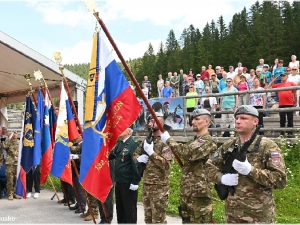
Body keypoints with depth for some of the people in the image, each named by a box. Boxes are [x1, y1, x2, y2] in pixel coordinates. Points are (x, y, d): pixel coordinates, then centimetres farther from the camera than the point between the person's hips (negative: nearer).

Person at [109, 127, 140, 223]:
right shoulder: (119, 144, 12)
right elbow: (110, 156, 17)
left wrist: (135, 182, -20)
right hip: (119, 181, 8)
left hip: (128, 182, -8)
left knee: (129, 208, 2)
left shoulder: (133, 144, -14)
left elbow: (136, 163, -19)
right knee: (119, 207, 17)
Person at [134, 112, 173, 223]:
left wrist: (151, 153, -25)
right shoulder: (146, 140, 11)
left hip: (159, 186, -7)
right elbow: (135, 154, 22)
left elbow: (167, 164, -22)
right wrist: (139, 158, -1)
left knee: (158, 219, -1)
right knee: (148, 218, 16)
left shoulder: (165, 142, -12)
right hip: (146, 185, 7)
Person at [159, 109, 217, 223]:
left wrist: (169, 140, -16)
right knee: (186, 220, 16)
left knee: (200, 221, -2)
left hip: (199, 192, -9)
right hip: (187, 192, 10)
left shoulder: (207, 141, -12)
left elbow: (187, 153, -25)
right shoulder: (194, 141, 18)